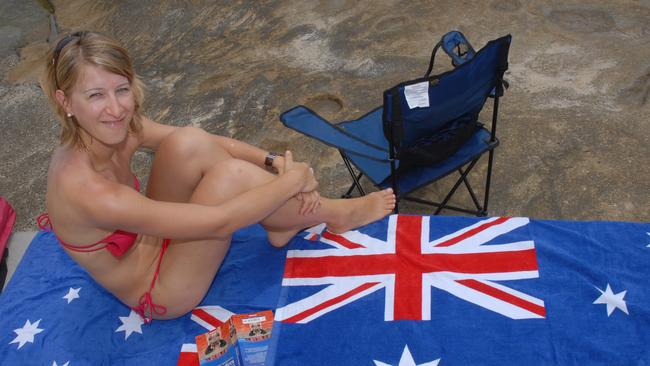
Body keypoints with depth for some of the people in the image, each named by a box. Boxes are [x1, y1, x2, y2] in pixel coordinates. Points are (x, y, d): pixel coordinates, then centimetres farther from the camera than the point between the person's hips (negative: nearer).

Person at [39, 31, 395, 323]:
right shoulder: (87, 190, -37)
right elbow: (218, 222, -35)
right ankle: (338, 215, -1)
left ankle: (283, 222, 1)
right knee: (232, 174, -26)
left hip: (152, 240, 7)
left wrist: (273, 161, -19)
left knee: (188, 145, -19)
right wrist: (294, 178, -24)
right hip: (159, 295, -7)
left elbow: (204, 143, -5)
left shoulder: (116, 130, -14)